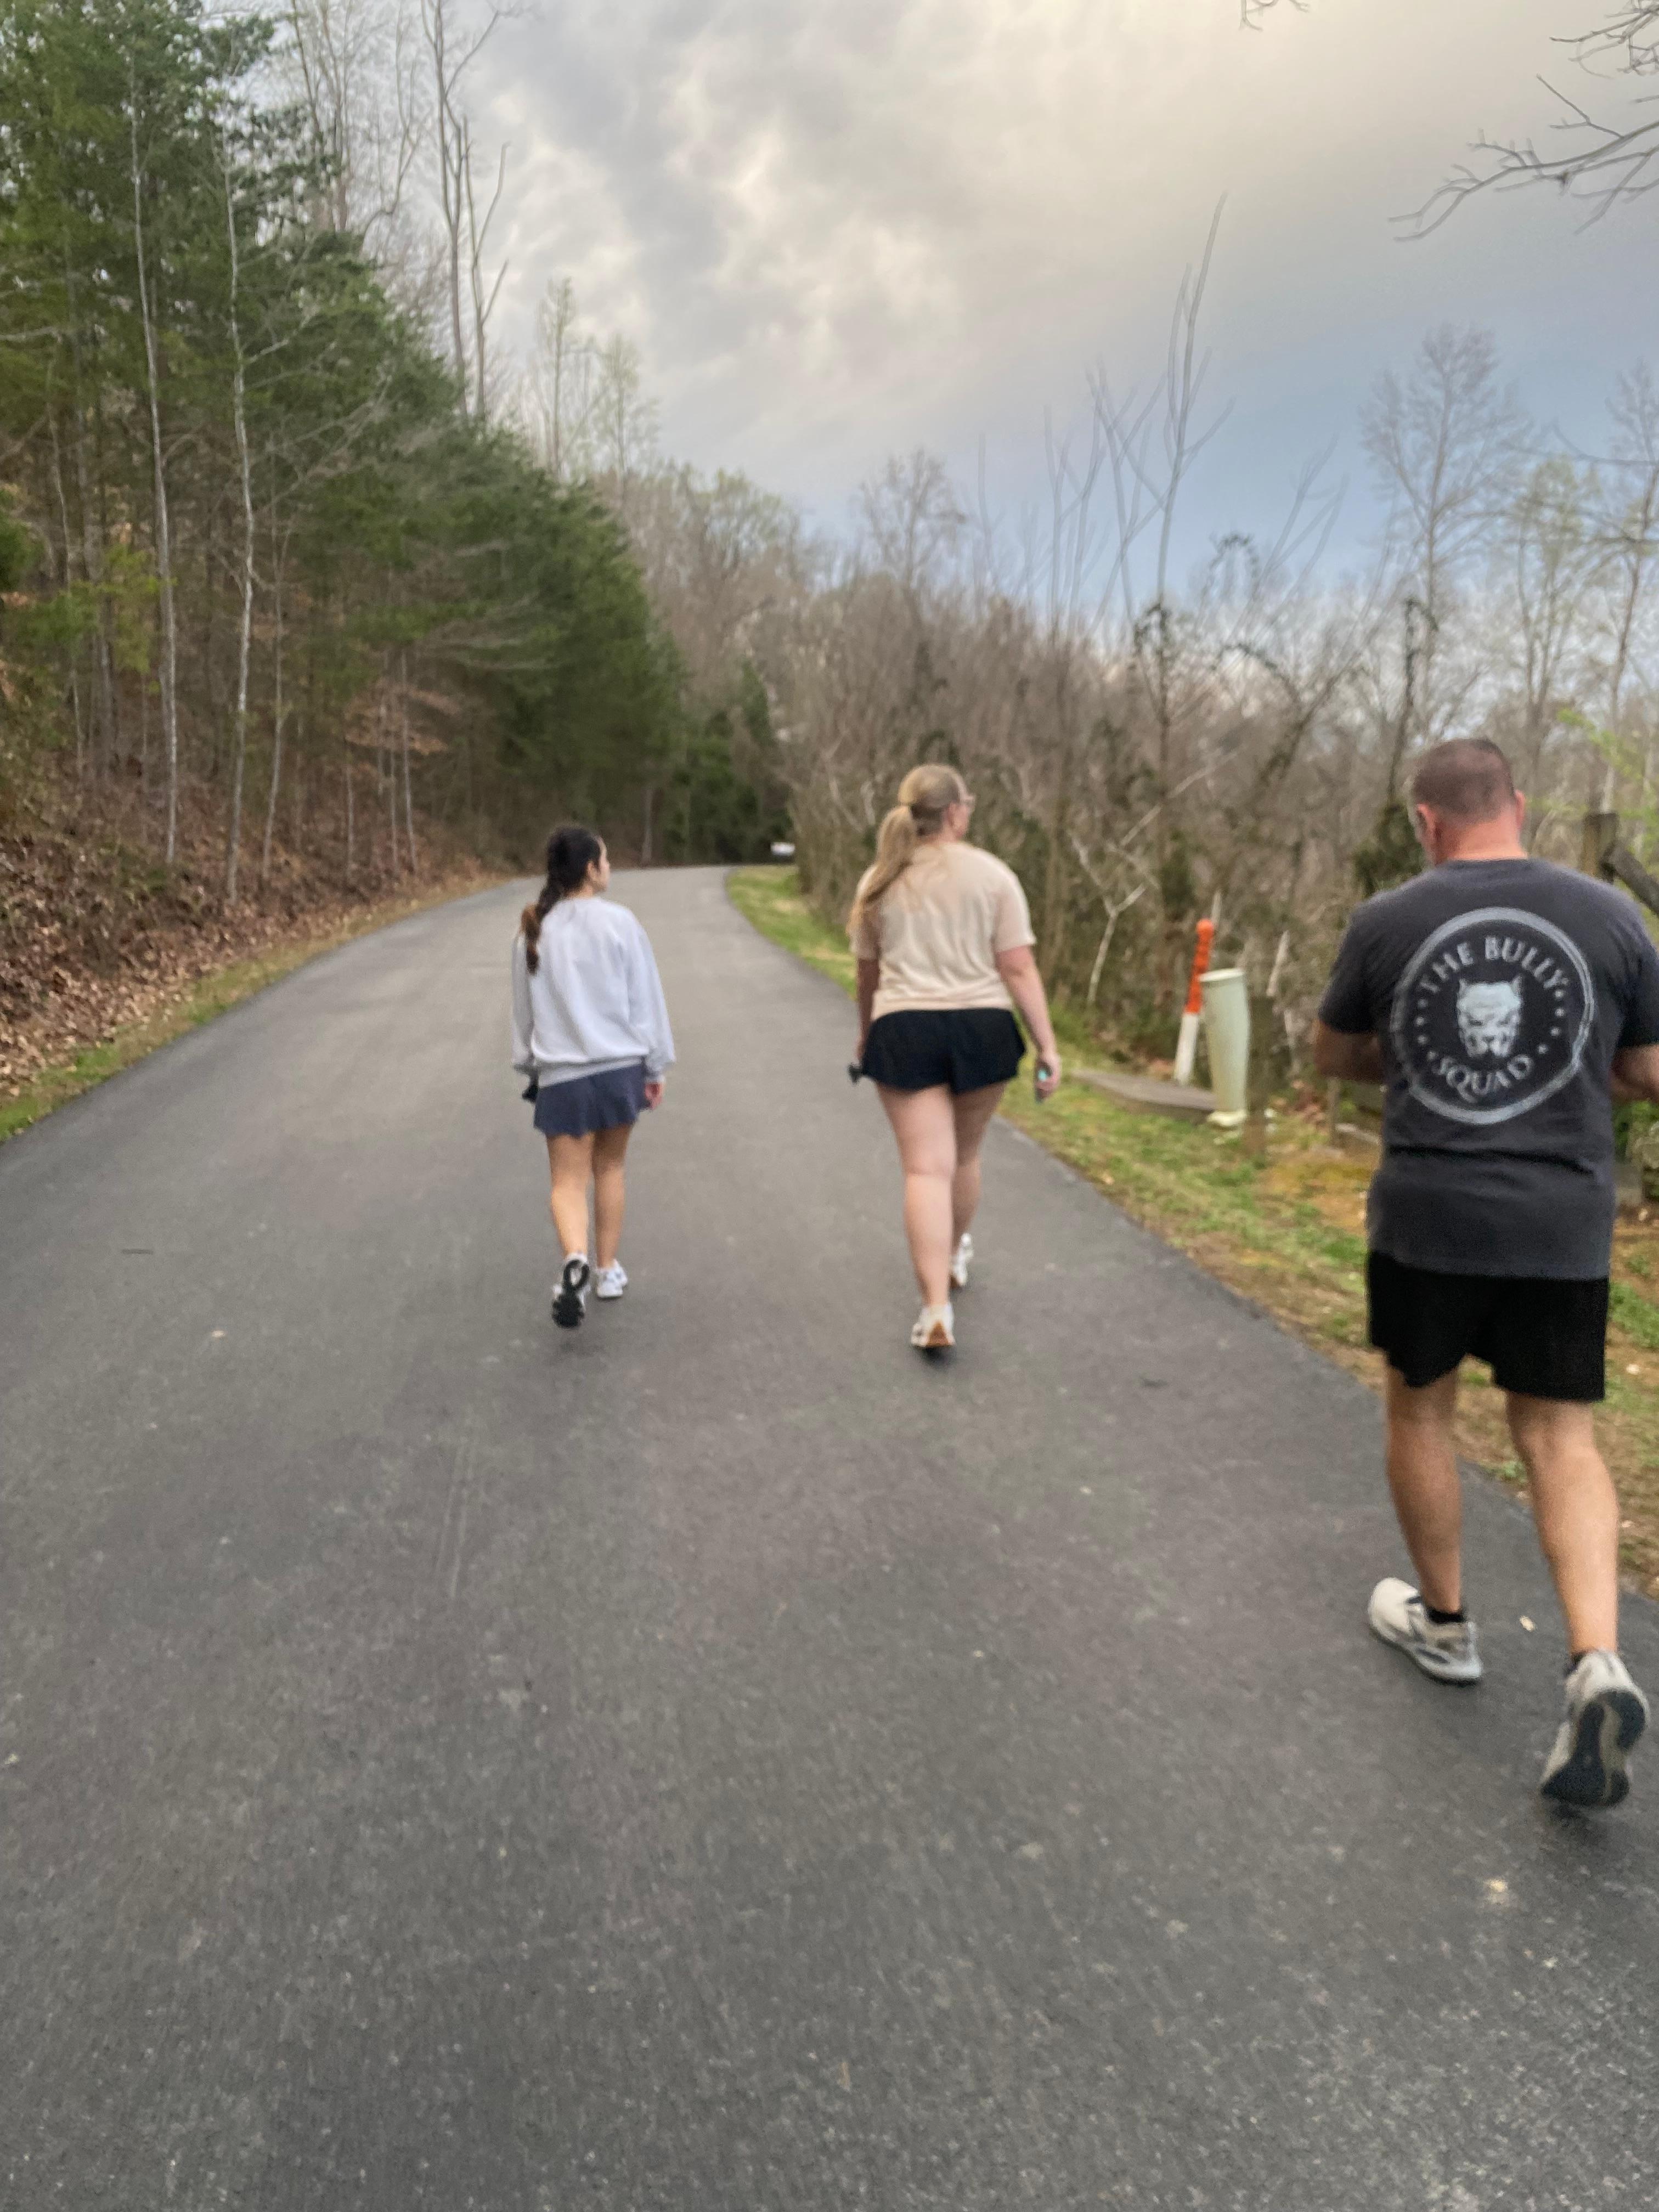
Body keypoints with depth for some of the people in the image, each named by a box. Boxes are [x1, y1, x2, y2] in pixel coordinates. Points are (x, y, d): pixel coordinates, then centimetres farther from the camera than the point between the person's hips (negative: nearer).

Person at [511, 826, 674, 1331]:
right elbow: (646, 1000, -3)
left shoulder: (533, 932, 2)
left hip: (560, 1075, 1)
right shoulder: (619, 923, -7)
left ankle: (575, 1259, -24)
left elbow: (524, 1009, 11)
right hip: (620, 1067, -1)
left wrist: (529, 1064, 23)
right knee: (610, 1168, 16)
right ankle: (609, 1271, 23)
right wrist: (656, 1066, 5)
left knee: (569, 1180, 2)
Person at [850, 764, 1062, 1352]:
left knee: (926, 1168, -2)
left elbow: (868, 973, 13)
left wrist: (866, 1037, 28)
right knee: (964, 1156, 20)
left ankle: (937, 1306, -11)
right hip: (981, 1028, 0)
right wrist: (1048, 1047, -6)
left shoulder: (880, 882, 5)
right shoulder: (992, 876, -3)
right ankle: (954, 1256, 43)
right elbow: (1018, 970, -8)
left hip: (904, 1032, 0)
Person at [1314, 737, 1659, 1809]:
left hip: (1427, 1216, -1)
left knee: (1421, 1408, 18)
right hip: (1564, 1223, 2)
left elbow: (1335, 1055, 9)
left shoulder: (1386, 922, -4)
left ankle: (1443, 1622, 33)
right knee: (1561, 1437, 12)